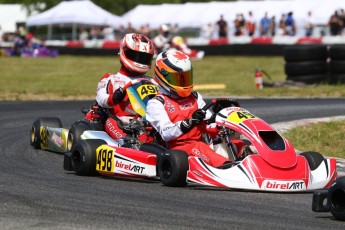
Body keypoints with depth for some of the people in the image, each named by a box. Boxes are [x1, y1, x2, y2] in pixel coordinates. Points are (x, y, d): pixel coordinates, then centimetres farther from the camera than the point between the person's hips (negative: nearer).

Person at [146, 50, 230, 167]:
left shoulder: (195, 97, 22)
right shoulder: (156, 103, 3)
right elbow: (166, 134, -11)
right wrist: (190, 122, -23)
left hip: (201, 142, 6)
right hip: (177, 148, -6)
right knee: (199, 148, -38)